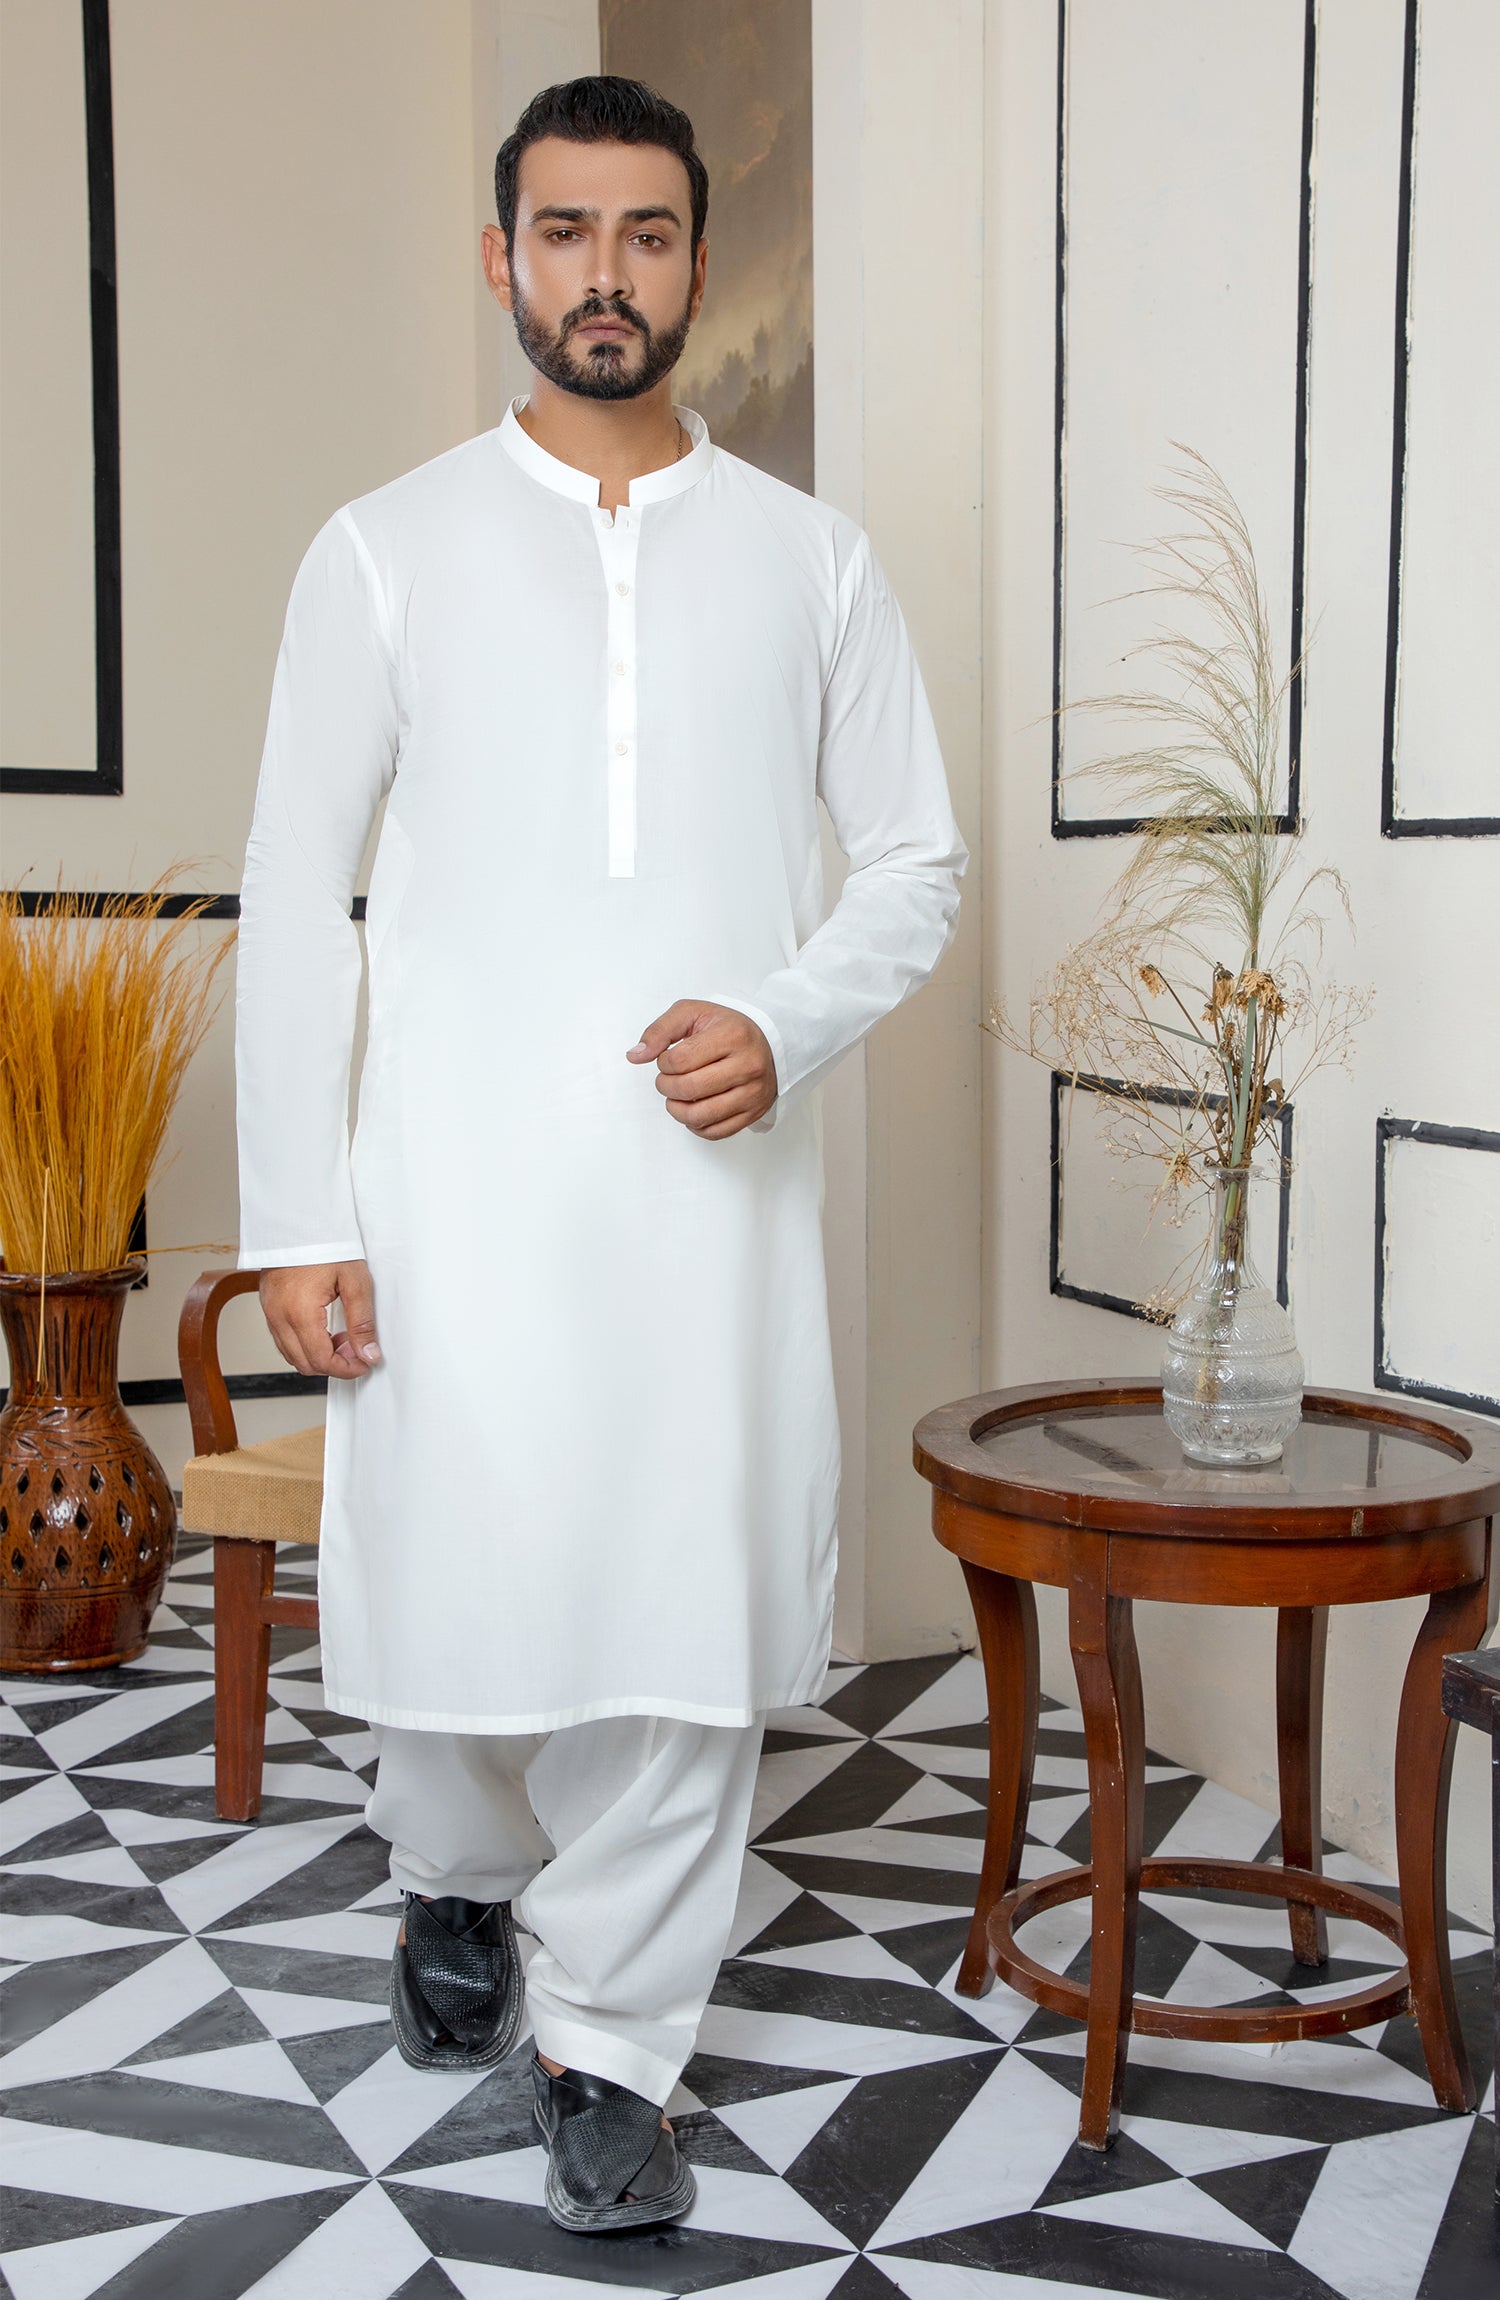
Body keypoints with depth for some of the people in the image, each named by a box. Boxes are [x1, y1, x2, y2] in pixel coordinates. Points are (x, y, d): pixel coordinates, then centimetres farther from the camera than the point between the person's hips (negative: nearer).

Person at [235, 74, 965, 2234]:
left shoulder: (812, 559, 8)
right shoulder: (386, 552, 4)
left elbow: (915, 861, 11)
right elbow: (296, 899, 2)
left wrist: (789, 1023, -9)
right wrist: (294, 1222, -4)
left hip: (713, 1183, 1)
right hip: (457, 1187, -1)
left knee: (689, 1612, 2)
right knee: (455, 1583, 5)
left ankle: (610, 2044, 19)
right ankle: (461, 1879, 38)